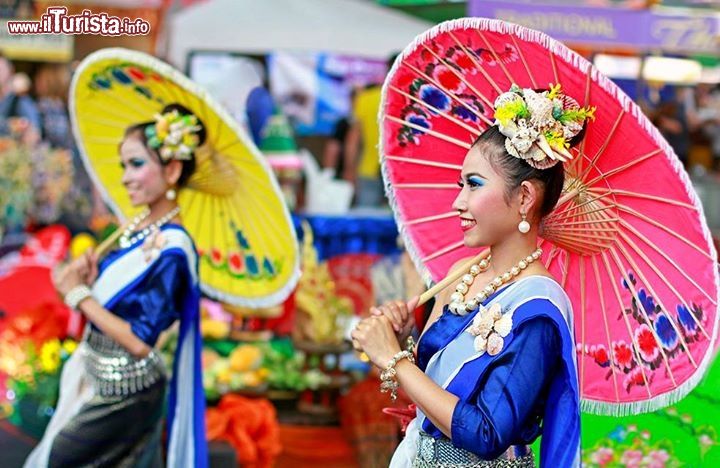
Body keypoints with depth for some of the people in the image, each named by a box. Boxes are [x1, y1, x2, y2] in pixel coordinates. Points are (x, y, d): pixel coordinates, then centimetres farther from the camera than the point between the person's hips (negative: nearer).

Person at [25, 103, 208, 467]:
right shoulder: (137, 226, 3)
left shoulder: (171, 250, -23)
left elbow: (138, 340, -25)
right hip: (95, 379, 8)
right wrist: (90, 279, -11)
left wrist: (78, 294, -18)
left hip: (122, 396, -8)